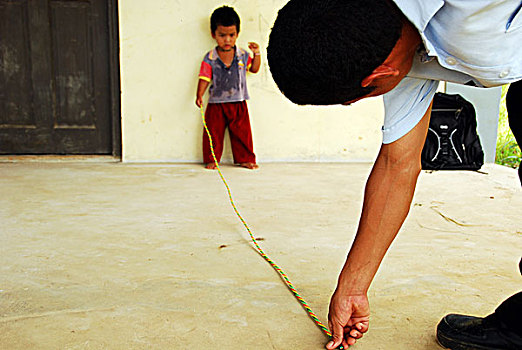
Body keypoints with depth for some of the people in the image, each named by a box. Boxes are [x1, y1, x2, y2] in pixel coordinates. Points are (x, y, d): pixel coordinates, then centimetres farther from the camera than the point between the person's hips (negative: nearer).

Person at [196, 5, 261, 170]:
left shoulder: (243, 55, 3)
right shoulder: (209, 59, -5)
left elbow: (254, 69, 14)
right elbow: (204, 78, -7)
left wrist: (256, 53, -1)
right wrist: (199, 96, -20)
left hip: (238, 104, 2)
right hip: (216, 104, -1)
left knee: (242, 132, 6)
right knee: (214, 132, 2)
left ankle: (245, 158, 18)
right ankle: (211, 159, 15)